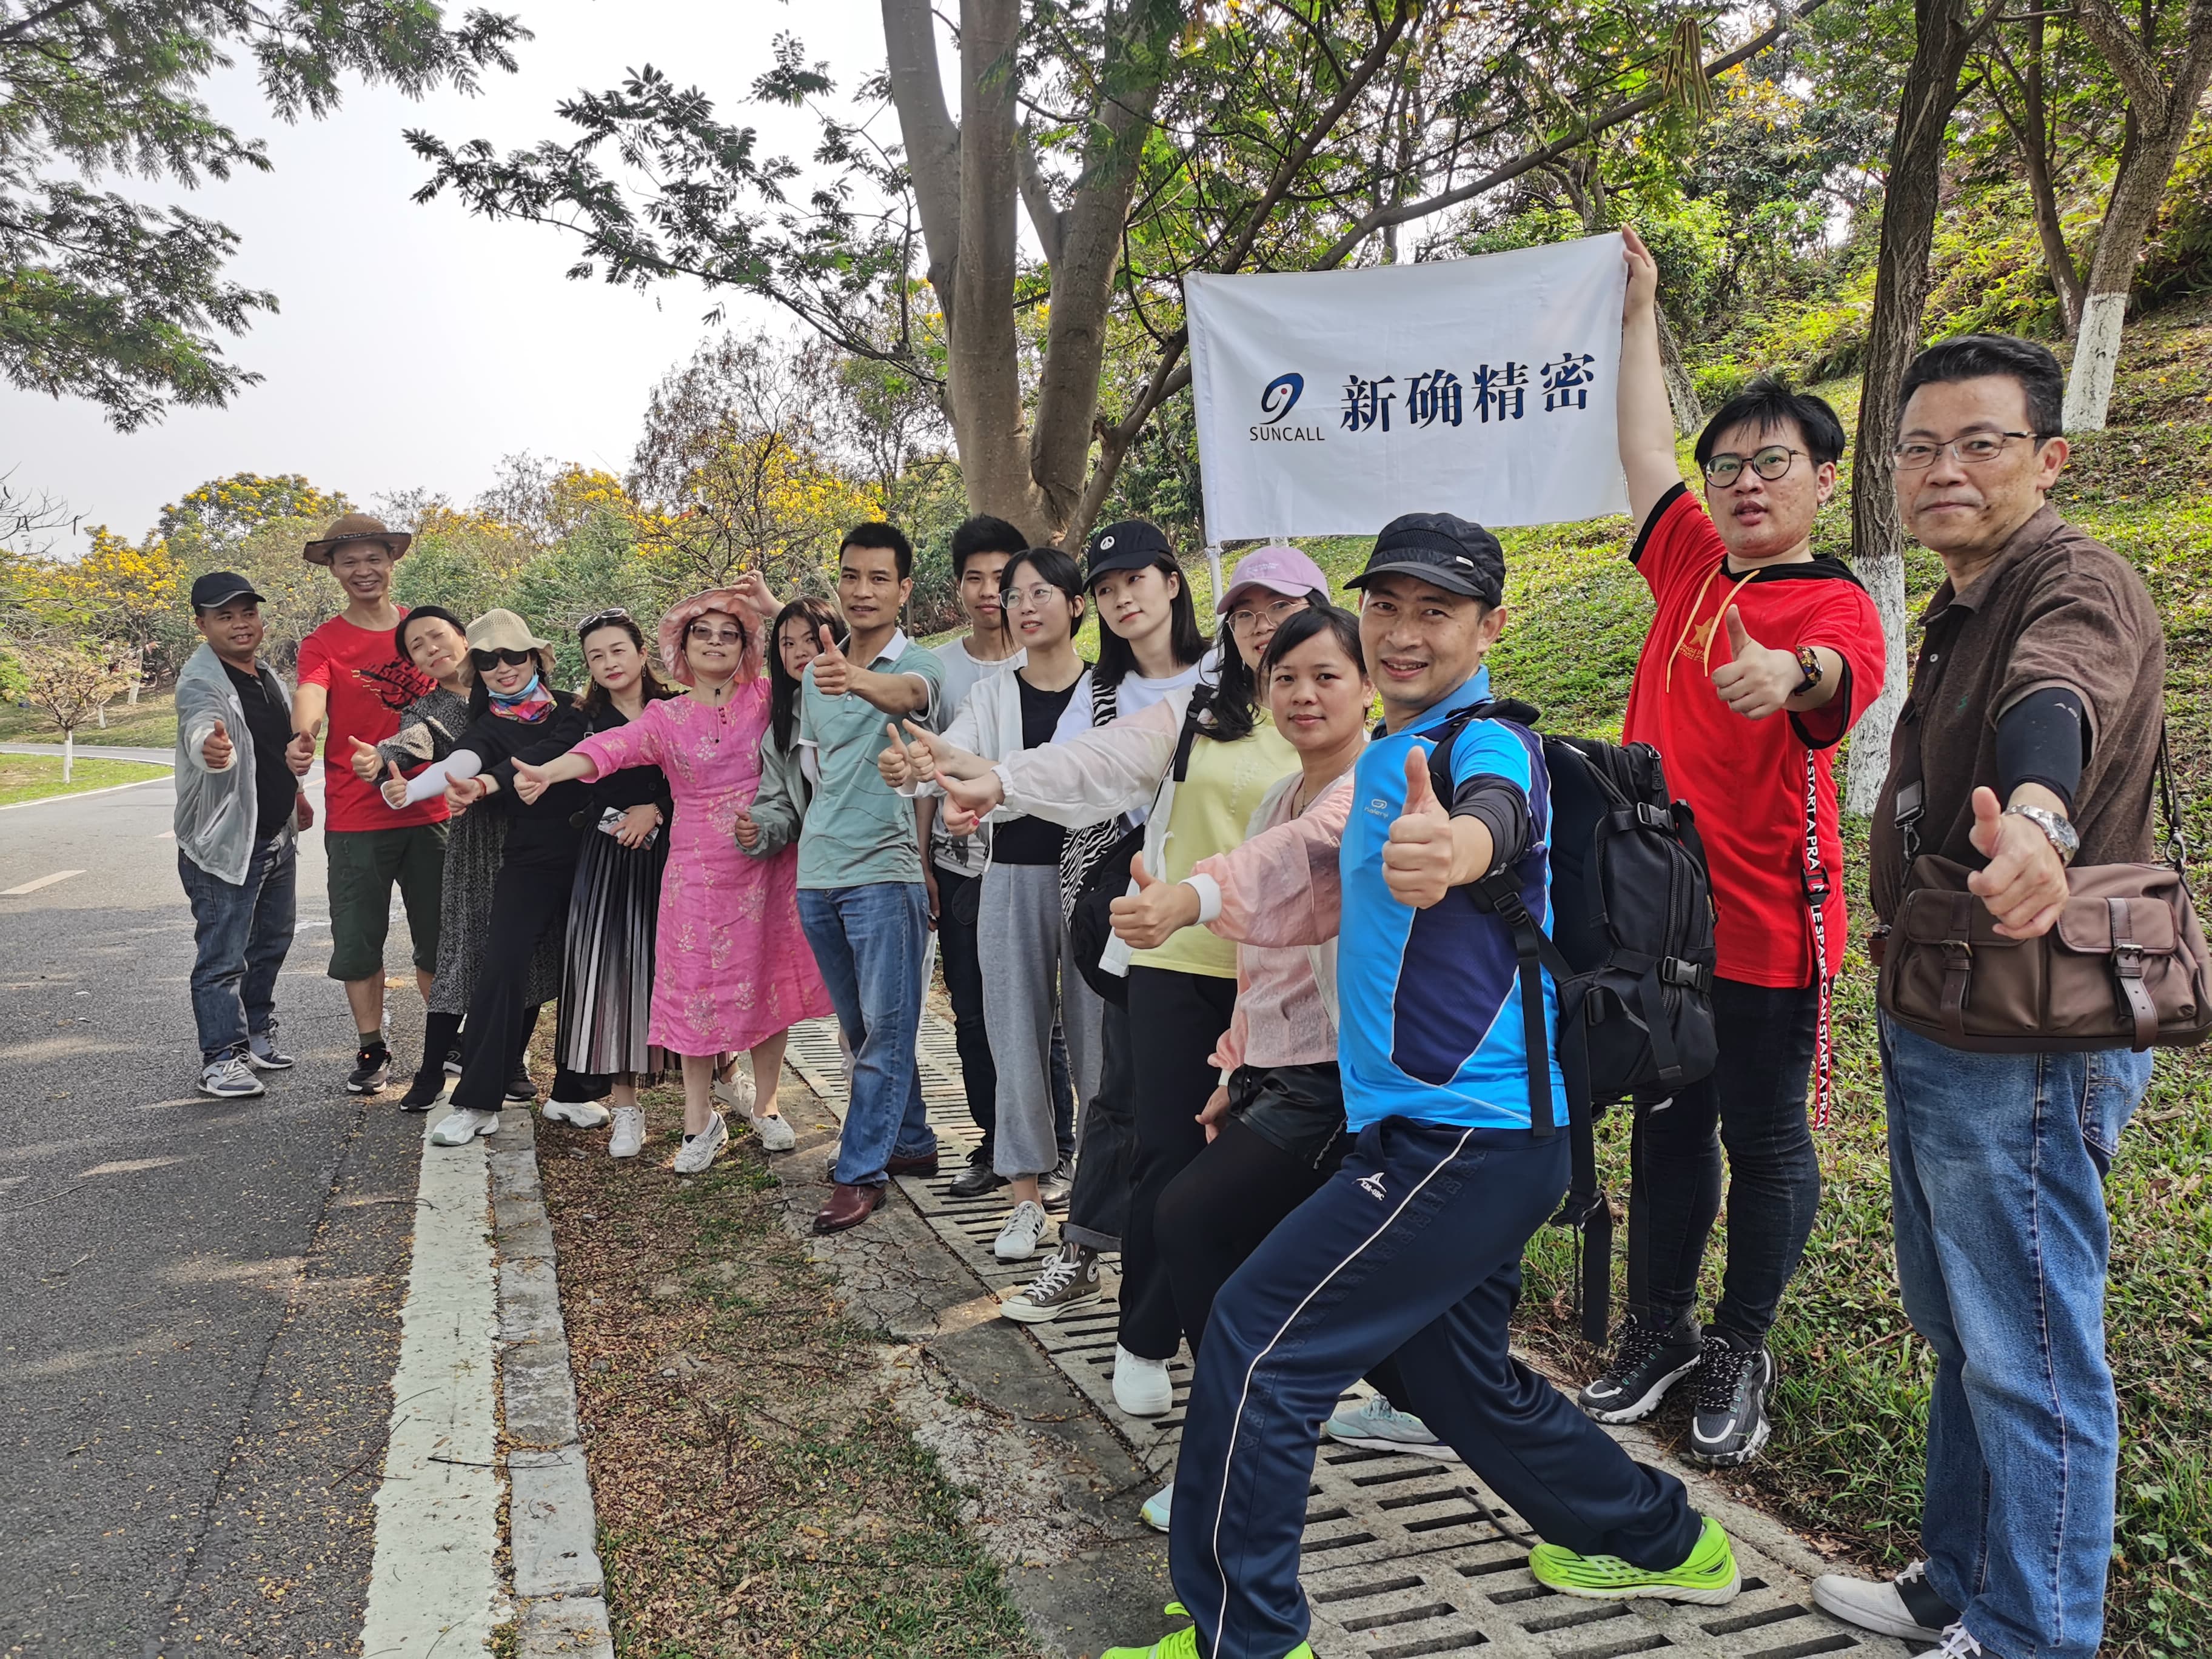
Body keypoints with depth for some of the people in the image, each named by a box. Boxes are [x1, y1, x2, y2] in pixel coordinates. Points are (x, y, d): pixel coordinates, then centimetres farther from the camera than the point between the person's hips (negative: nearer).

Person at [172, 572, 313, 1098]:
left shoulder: (266, 676, 8)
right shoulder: (200, 680, -19)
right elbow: (201, 726, -42)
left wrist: (295, 791, 24)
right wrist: (212, 746, -63)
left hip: (277, 837, 9)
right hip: (223, 842, -9)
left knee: (271, 943, 19)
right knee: (223, 955, -5)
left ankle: (257, 1034, 33)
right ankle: (221, 1059, 3)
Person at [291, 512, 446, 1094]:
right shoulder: (323, 643, -2)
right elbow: (310, 692, -21)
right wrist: (303, 733, -44)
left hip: (430, 811, 2)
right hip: (355, 820, -2)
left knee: (438, 936, 11)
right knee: (358, 942, 4)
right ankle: (373, 1051, 18)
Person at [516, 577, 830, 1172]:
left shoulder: (765, 699, 4)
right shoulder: (666, 717, 2)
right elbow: (612, 746, -15)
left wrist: (773, 607, -6)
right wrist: (548, 772, -32)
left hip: (768, 867, 1)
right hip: (698, 872, -1)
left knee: (768, 983, 7)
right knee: (697, 989, 2)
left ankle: (765, 1107, 25)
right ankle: (700, 1121, 16)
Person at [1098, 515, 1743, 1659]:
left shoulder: (1489, 745, -16)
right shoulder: (1384, 757, 13)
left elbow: (1495, 816, -43)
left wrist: (1454, 846, -63)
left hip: (1465, 1137, -10)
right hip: (1431, 1129, 10)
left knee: (1254, 1345, -9)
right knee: (1461, 1382, 23)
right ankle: (1663, 1543, 43)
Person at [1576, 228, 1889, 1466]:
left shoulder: (1838, 606, -11)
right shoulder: (1694, 568, 8)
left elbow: (1843, 685, -34)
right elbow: (1647, 447, 21)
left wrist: (1792, 672, -57)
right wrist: (1642, 314, 27)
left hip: (1765, 921, -6)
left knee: (1764, 1140, 7)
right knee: (1668, 1125, 16)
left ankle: (1742, 1353, 24)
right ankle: (1660, 1331, 30)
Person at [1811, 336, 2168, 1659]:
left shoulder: (2075, 584, -15)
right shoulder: (1967, 608, 16)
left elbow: (2057, 705, -41)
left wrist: (2035, 817, -62)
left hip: (2026, 1043, -10)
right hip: (1942, 1029, 10)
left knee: (2029, 1357, 0)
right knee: (1958, 1334, 20)